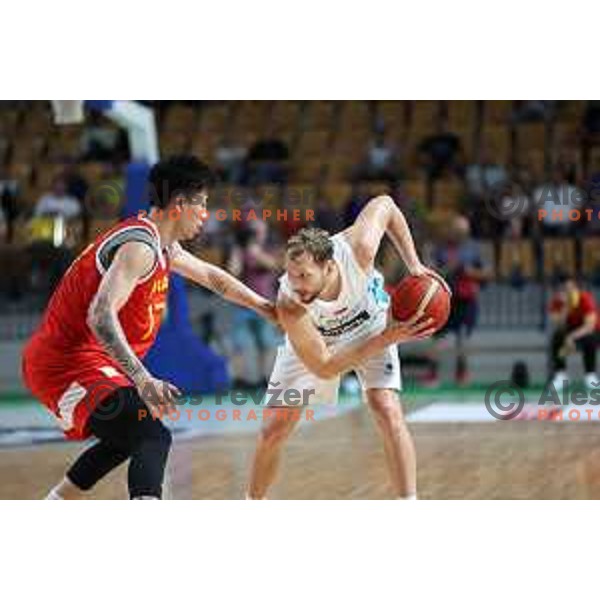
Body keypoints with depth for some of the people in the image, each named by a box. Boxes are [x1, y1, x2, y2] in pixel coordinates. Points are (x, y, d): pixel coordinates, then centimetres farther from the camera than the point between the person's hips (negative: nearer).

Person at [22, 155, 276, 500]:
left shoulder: (162, 244, 14)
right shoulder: (140, 246, -19)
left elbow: (210, 276, 32)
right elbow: (100, 316, -32)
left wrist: (266, 307, 36)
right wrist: (143, 380, -39)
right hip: (70, 364, -11)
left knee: (127, 437, 30)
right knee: (153, 439, -24)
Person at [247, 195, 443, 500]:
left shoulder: (357, 249, -38)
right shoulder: (290, 306, -41)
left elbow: (384, 204, -16)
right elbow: (324, 368, -35)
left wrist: (414, 265, -20)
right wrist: (388, 339, -41)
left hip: (370, 325, 1)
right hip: (311, 342, -1)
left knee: (388, 412, -19)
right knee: (273, 429, -2)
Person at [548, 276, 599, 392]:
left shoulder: (585, 298, -26)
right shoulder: (557, 301, -16)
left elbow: (590, 325, -36)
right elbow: (558, 326, -27)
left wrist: (572, 337, -49)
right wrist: (566, 307, -38)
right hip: (570, 331, 3)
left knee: (588, 340, -37)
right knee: (556, 338, -28)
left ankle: (590, 374, -18)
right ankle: (560, 374, -16)